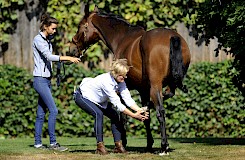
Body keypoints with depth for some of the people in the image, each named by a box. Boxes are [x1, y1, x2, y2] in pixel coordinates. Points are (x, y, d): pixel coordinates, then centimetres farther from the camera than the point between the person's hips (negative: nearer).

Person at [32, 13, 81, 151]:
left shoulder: (48, 40, 15)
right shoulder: (38, 40, -12)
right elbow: (49, 56, -22)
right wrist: (68, 58, -27)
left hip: (47, 80, 8)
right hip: (40, 80, -8)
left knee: (41, 113, 8)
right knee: (53, 110, -13)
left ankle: (38, 143, 11)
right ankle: (53, 142, -10)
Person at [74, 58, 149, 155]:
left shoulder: (121, 82, -14)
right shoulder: (106, 82, -38)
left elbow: (128, 99, -16)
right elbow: (117, 104, -37)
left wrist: (139, 110, -32)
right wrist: (134, 115, -36)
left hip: (97, 99, 8)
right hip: (82, 96, -8)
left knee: (114, 115, -4)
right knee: (98, 114, -30)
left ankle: (118, 145, 2)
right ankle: (100, 146, -24)